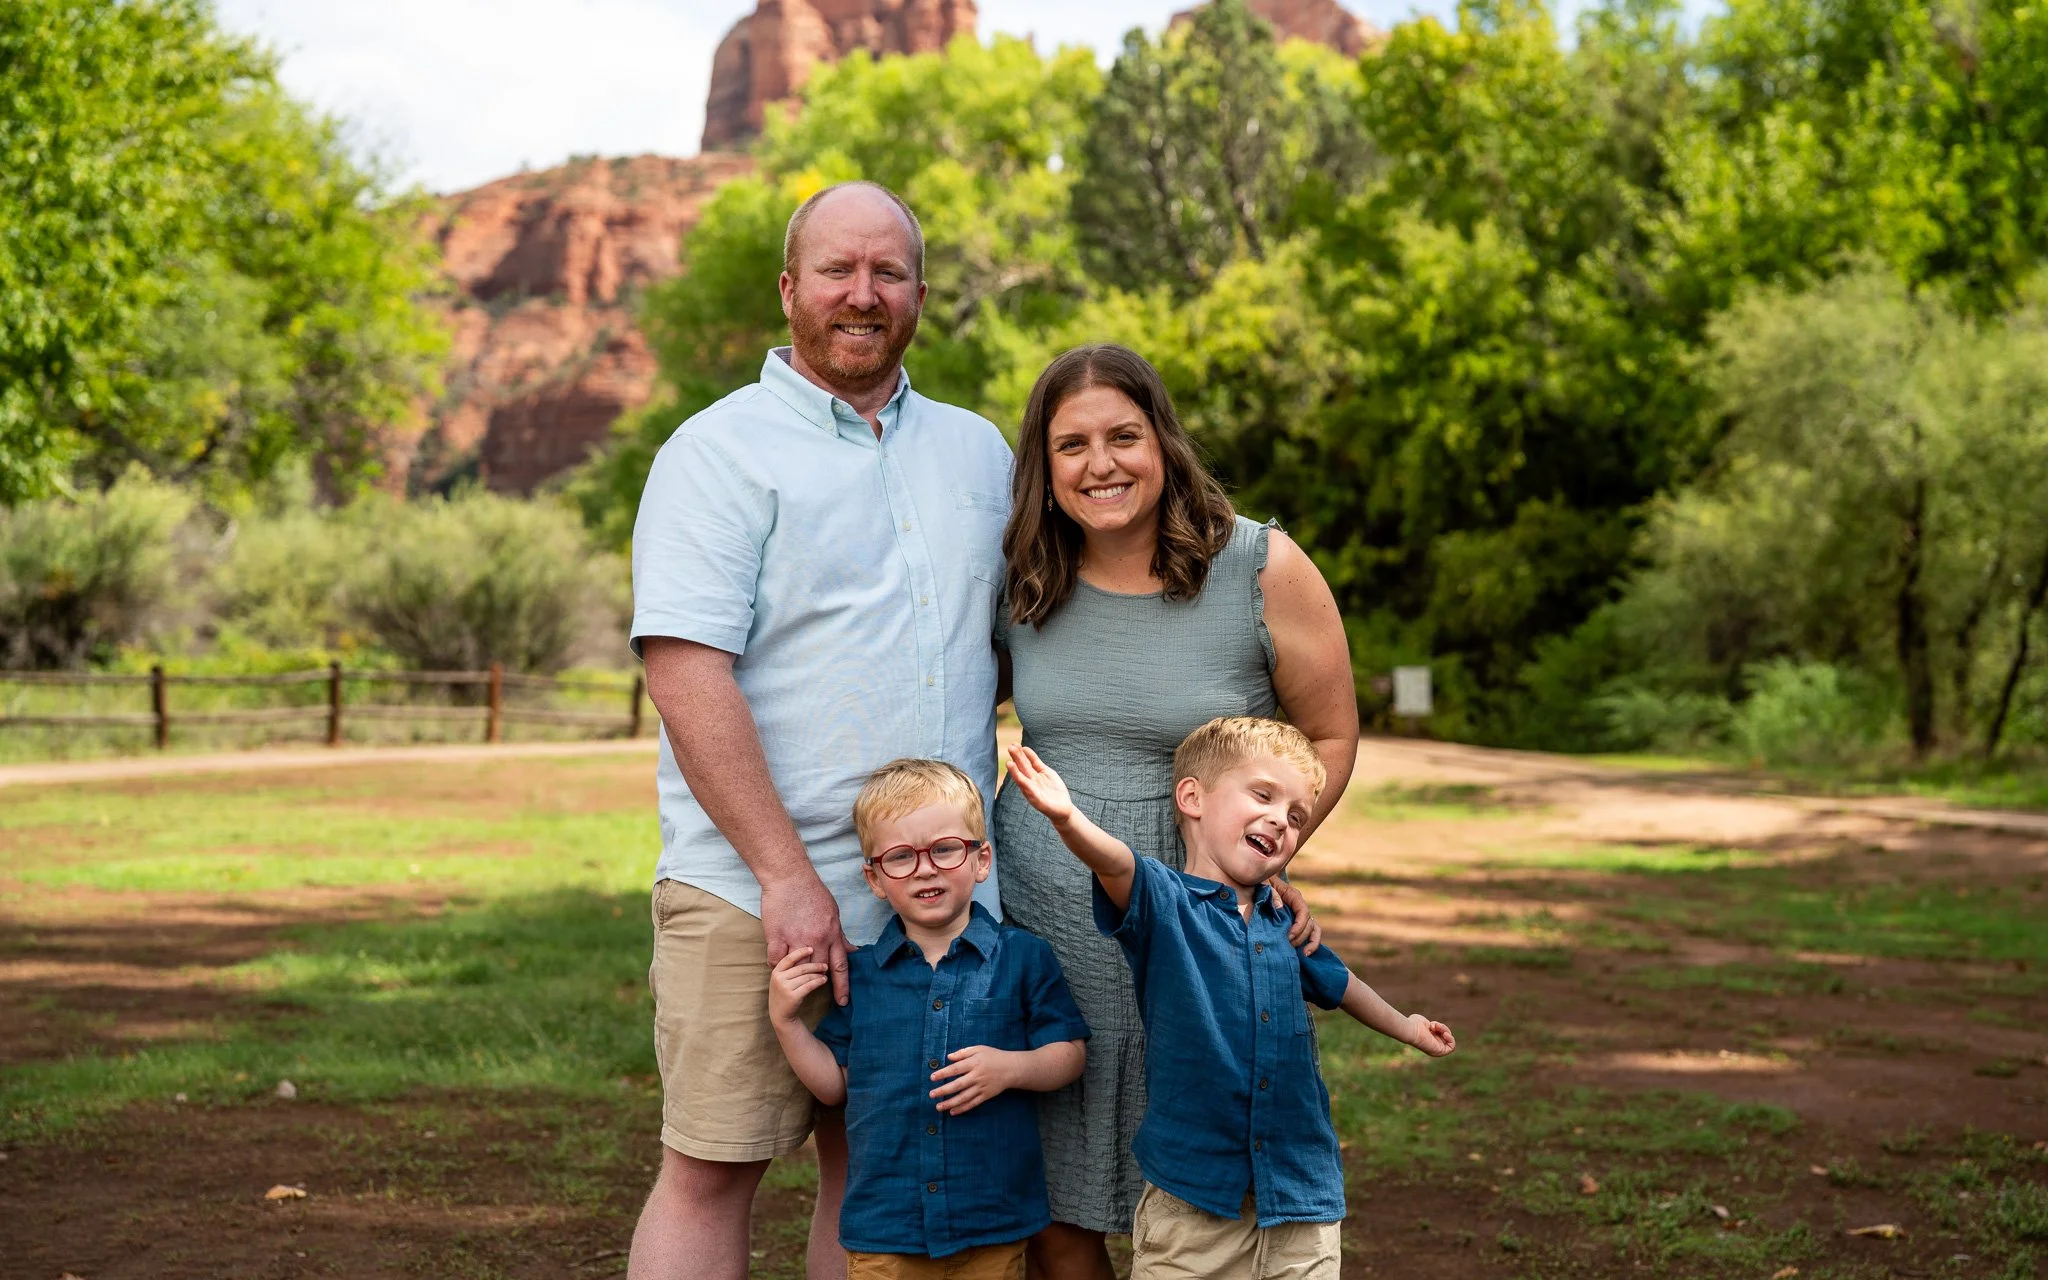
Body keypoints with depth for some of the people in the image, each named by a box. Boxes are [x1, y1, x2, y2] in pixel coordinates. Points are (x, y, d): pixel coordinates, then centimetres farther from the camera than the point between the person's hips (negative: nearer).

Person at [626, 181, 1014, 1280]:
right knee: (711, 1171, -3)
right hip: (752, 897, -5)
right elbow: (687, 678, -13)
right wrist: (786, 876, -18)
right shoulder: (720, 451, -3)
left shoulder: (978, 451, 16)